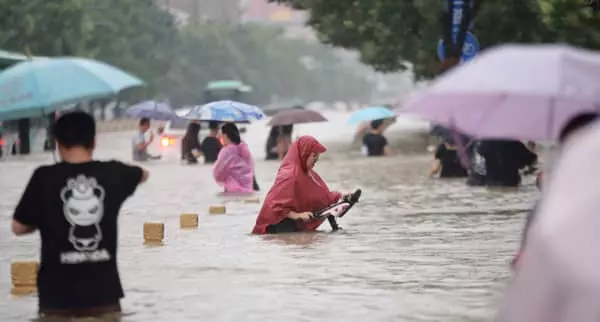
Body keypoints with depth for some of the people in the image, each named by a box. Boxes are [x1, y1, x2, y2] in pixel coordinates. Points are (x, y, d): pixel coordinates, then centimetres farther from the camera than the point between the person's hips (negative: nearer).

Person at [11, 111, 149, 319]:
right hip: (104, 292, 2)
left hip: (58, 295, -2)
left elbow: (19, 227, 0)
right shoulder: (112, 173, 0)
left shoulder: (45, 177, -10)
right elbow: (143, 175, 24)